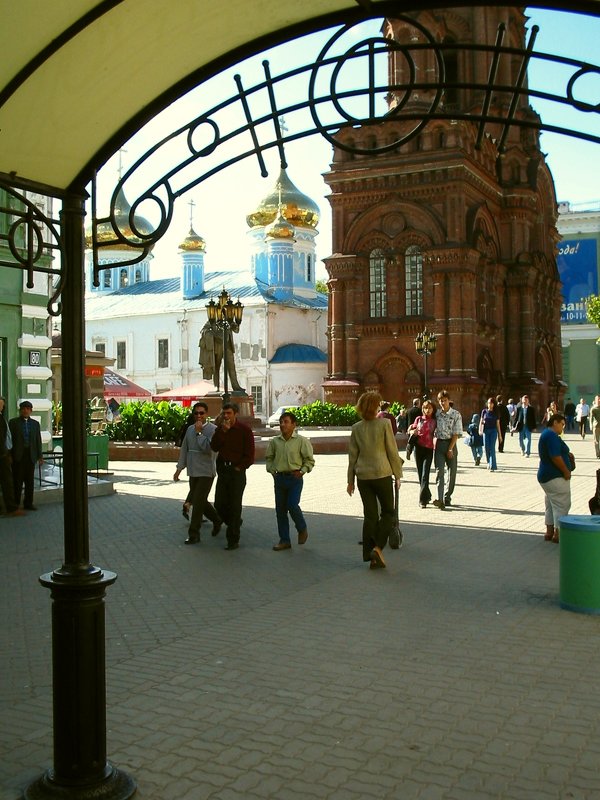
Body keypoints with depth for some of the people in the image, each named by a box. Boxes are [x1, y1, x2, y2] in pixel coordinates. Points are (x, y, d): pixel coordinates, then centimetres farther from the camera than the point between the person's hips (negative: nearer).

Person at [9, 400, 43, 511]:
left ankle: (28, 503, 12)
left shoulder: (35, 423, 13)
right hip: (18, 456, -3)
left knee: (30, 481, 6)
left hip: (31, 455, 3)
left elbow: (38, 440, 12)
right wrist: (10, 455, -8)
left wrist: (40, 456, 6)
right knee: (17, 481, -2)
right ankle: (15, 504, 4)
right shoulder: (13, 422, 4)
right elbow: (10, 439, 0)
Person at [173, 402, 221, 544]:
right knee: (201, 501, 15)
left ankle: (194, 534, 4)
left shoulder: (213, 429, -11)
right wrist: (180, 468, 14)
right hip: (193, 471, 7)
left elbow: (208, 448, -23)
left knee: (198, 503, -5)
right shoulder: (190, 429, 10)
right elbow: (184, 449, 16)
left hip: (206, 472, -7)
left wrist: (199, 432, -19)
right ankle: (217, 520, 37)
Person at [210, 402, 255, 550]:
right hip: (222, 470, 5)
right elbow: (214, 447, -8)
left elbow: (250, 455, -6)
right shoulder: (220, 429, 8)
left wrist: (239, 467, -8)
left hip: (237, 471, -5)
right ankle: (235, 523, 33)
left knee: (235, 506, -2)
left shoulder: (244, 430, -6)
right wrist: (222, 431, -15)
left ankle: (233, 540, 5)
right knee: (219, 504, 6)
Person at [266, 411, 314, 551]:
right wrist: (271, 470, 5)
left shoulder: (302, 441, -4)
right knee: (280, 509, 5)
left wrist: (302, 471, -12)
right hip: (279, 478, 4)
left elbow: (309, 460, 0)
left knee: (292, 505, -15)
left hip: (294, 478, -4)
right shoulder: (275, 441, 6)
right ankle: (284, 540, 16)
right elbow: (269, 457, 19)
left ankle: (302, 529, 15)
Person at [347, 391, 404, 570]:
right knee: (388, 512, 10)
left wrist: (350, 480, 12)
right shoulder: (384, 424, -8)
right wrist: (398, 474, 5)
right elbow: (392, 451, -5)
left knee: (370, 515, 10)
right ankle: (377, 548, -7)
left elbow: (353, 456, 6)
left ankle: (370, 556, 10)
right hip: (382, 474, -3)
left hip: (363, 476, 4)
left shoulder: (356, 428, 2)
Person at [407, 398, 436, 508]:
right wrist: (413, 430, -3)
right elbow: (410, 430, 18)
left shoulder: (434, 421, 4)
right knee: (420, 474, 8)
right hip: (419, 448, 3)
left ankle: (423, 500, -12)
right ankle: (427, 495, 26)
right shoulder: (419, 419, 8)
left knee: (425, 475, -12)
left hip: (429, 449, -2)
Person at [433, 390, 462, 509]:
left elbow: (456, 434, -7)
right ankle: (440, 499, -19)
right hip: (438, 444, 1)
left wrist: (450, 449, -11)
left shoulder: (456, 415, -4)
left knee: (452, 471, 6)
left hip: (450, 443, -1)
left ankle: (447, 497, 19)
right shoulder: (436, 414, 4)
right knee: (439, 470, -10)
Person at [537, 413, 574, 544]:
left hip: (546, 476, 11)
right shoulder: (552, 435, -17)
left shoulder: (546, 434, 17)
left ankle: (549, 532, 21)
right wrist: (566, 471, -16)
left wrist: (567, 455, 8)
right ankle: (558, 533, -3)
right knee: (562, 505, -5)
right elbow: (555, 457, -24)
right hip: (555, 477, -11)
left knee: (551, 505, 16)